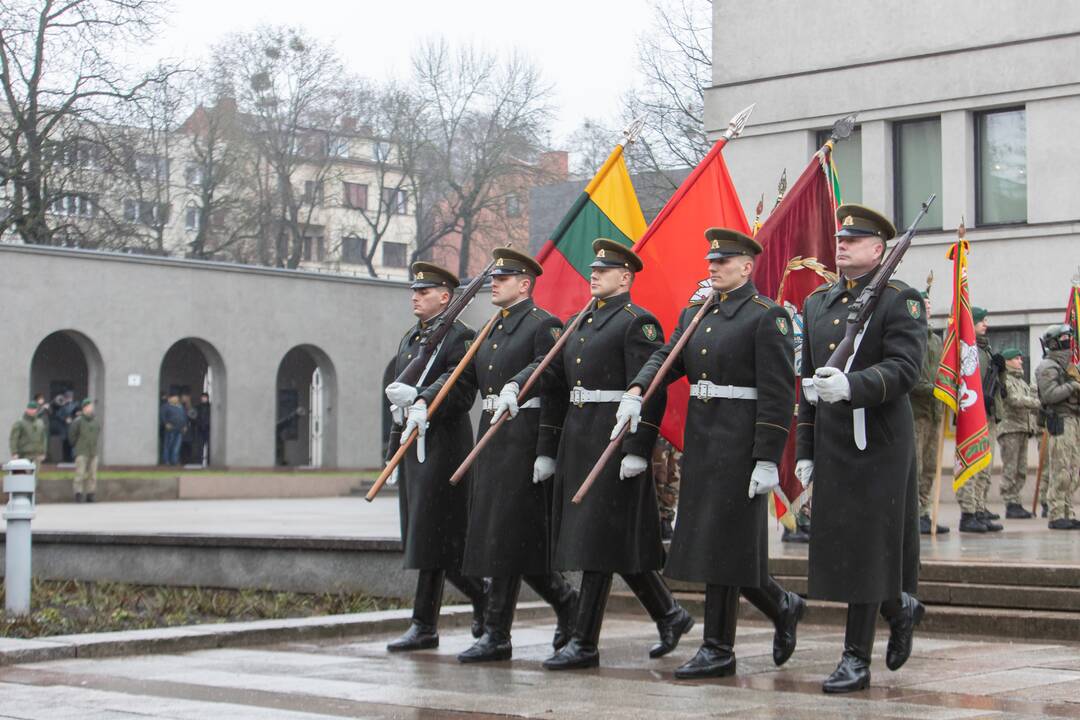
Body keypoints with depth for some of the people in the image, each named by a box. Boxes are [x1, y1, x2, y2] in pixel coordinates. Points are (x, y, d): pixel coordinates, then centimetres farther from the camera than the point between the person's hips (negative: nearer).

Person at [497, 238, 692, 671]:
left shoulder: (637, 323, -8)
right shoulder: (582, 322, 18)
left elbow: (650, 394, -15)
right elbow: (552, 369, 14)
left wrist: (637, 451, -20)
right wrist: (515, 387, -5)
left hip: (614, 442, -9)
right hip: (577, 437, 9)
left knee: (597, 539, -6)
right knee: (620, 540, 13)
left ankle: (584, 643, -2)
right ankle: (669, 615, 27)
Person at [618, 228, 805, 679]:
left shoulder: (768, 317, -8)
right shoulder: (694, 314, 16)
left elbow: (778, 395, -13)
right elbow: (665, 357, 5)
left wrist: (767, 460, -17)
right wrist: (637, 391, -16)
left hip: (739, 445, -8)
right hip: (700, 441, 8)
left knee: (722, 542, -5)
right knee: (707, 539, 11)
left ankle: (719, 650, 5)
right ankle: (783, 608, 28)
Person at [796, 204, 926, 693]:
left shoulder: (900, 300, -4)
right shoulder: (818, 303, 15)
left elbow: (905, 368, -16)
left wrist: (851, 386, -33)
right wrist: (805, 450, 14)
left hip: (880, 444, -6)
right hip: (831, 443, 6)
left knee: (867, 546, -5)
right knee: (836, 544, 9)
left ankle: (857, 660, 6)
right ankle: (900, 608, 33)